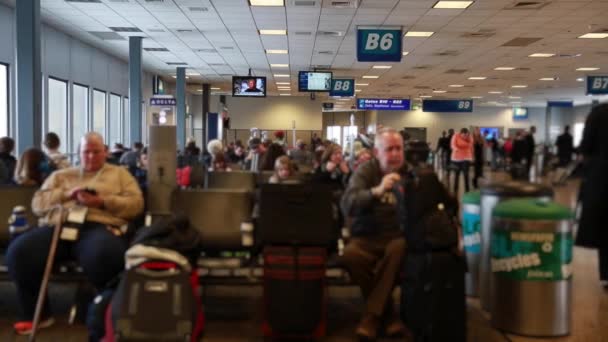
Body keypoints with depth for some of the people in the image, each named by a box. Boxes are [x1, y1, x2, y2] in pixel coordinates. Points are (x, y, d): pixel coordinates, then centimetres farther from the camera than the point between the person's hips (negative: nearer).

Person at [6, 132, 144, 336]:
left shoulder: (119, 174, 22)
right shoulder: (60, 175, 29)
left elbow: (135, 204, 8)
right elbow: (38, 204, 17)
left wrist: (102, 201, -6)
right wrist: (66, 194, 0)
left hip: (99, 226, -3)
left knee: (106, 255, -40)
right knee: (19, 251, -25)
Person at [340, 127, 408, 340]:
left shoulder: (411, 172, 7)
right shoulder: (365, 171, 1)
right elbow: (347, 206, -16)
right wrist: (377, 191, -32)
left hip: (398, 237, 1)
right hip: (366, 237, 0)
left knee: (399, 249, -35)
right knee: (350, 255, -33)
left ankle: (372, 315, -23)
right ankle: (388, 314, -14)